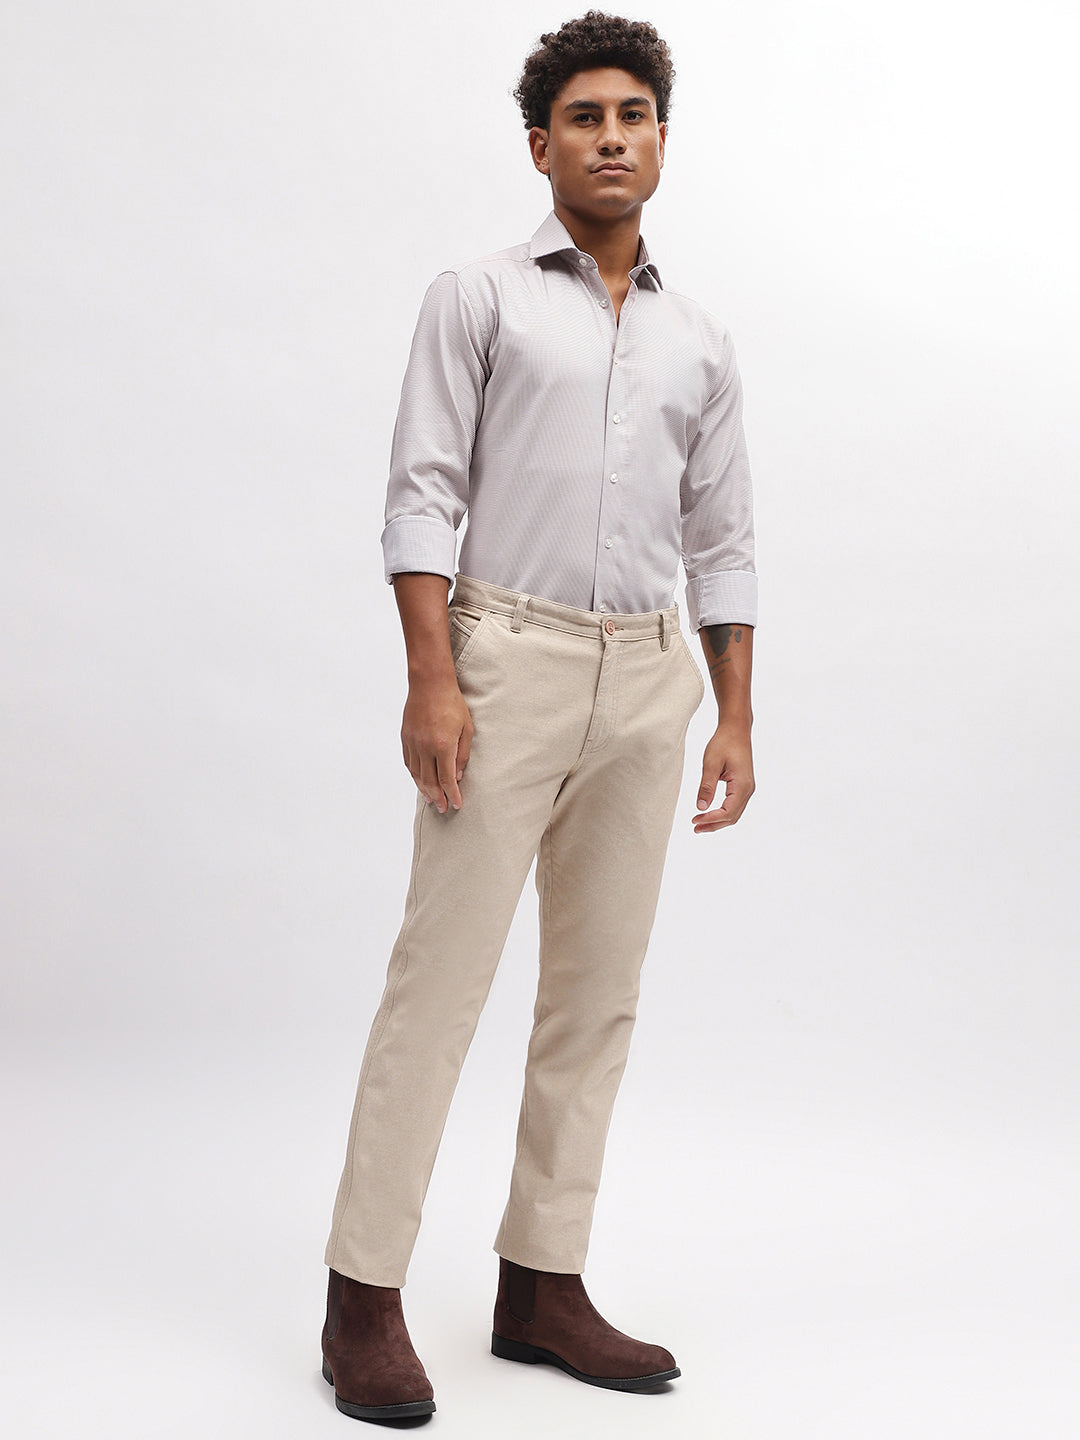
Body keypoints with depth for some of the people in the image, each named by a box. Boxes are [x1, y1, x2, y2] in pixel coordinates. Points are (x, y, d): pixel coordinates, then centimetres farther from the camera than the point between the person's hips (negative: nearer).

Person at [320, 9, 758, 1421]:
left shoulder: (701, 341, 16)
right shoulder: (478, 296, 4)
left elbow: (722, 541, 16)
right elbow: (423, 496, -3)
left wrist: (737, 718, 7)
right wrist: (432, 680, -14)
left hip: (648, 681, 5)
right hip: (510, 659, -4)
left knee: (599, 993, 5)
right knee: (440, 976, -6)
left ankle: (542, 1284, 15)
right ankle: (366, 1297, 1)